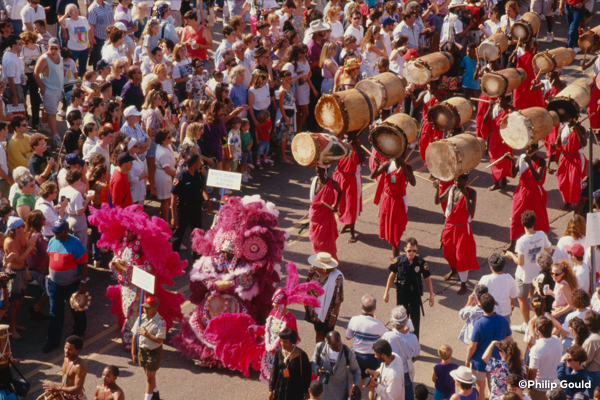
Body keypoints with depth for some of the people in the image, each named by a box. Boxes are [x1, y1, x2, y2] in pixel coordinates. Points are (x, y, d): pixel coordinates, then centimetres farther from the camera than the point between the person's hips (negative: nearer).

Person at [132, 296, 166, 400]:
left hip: (154, 351, -6)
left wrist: (146, 333, -24)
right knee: (148, 375, 22)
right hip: (142, 349, 6)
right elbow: (135, 336, -1)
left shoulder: (160, 322, -20)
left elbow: (159, 339, -26)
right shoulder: (141, 318, -6)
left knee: (150, 377, 1)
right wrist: (133, 353, 0)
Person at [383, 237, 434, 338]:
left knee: (415, 318, 4)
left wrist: (431, 296, -4)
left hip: (415, 293, -1)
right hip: (401, 292, 1)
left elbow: (427, 279, -5)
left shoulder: (421, 263, -16)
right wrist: (386, 292, 5)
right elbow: (392, 275, 1)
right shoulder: (399, 260, -12)